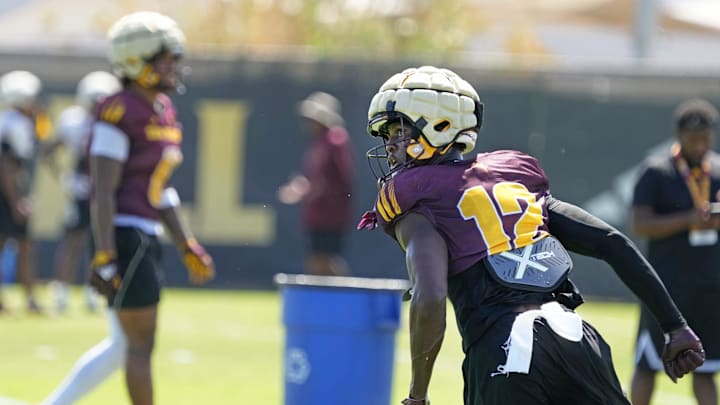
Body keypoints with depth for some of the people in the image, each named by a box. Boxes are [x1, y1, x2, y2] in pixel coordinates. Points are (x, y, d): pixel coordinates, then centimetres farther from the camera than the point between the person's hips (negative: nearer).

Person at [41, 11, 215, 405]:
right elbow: (103, 191, -18)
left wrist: (187, 248, 19)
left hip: (146, 239, 10)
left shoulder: (163, 111, 14)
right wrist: (104, 258, -23)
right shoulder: (119, 113, -15)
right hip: (123, 236, -10)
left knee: (122, 345, 15)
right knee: (141, 343, -3)